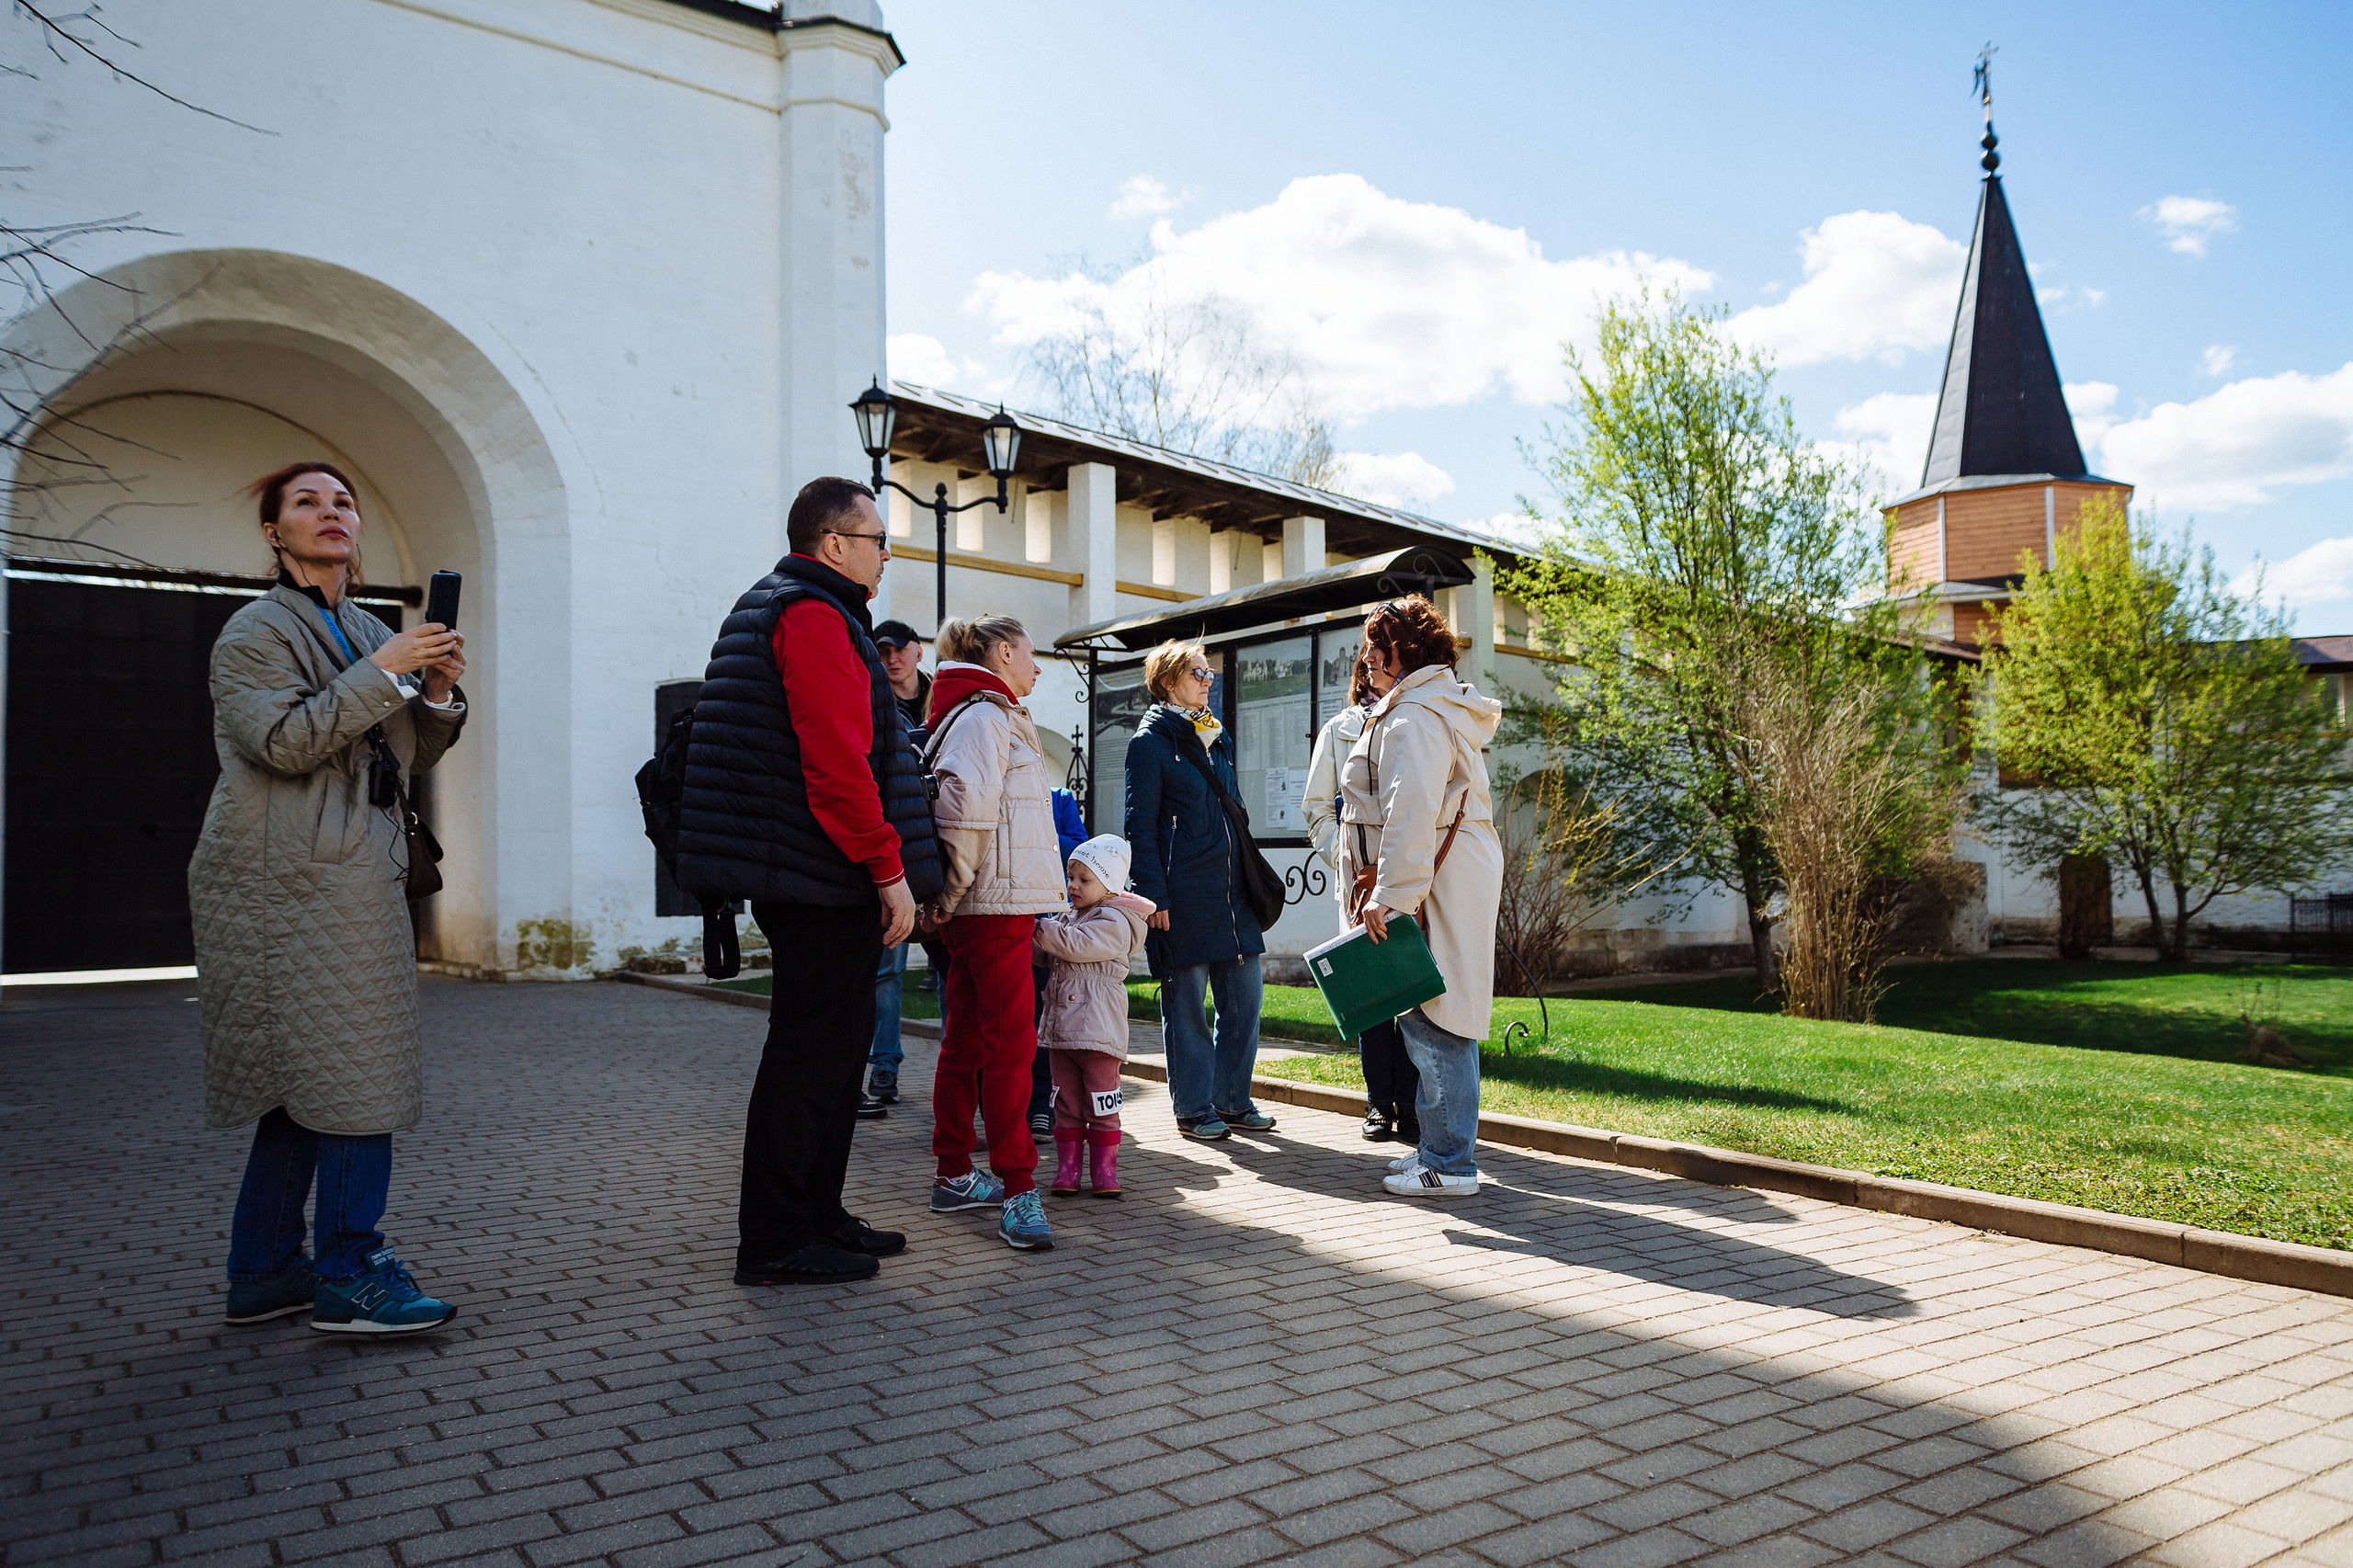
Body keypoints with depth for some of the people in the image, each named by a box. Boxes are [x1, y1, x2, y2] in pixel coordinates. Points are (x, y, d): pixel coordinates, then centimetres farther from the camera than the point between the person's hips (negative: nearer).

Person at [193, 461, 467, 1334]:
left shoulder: (368, 633, 20)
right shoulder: (255, 633, -3)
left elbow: (411, 757, 19)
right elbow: (284, 742, -18)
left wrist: (439, 694, 1)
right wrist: (383, 672, -18)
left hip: (351, 874, 8)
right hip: (291, 879, -8)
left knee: (301, 1082, 10)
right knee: (352, 1073, -12)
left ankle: (263, 1274, 17)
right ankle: (352, 1276, -7)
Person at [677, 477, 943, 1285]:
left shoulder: (769, 611, 22)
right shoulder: (814, 617, -12)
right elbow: (838, 763, -22)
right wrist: (890, 868, -20)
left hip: (810, 884, 11)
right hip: (826, 884, -11)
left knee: (832, 1046, 16)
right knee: (811, 1052, -5)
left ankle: (818, 1217, 26)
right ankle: (775, 1241, 3)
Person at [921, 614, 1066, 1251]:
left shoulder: (988, 715, 22)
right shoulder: (984, 715, -10)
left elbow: (961, 803, 20)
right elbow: (966, 807, -23)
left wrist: (950, 894, 13)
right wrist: (953, 892, -17)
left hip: (981, 908, 11)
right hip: (995, 902, -11)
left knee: (966, 1041, 13)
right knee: (1010, 1043, -11)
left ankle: (954, 1176, 21)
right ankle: (1018, 1190, -10)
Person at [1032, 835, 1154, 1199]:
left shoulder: (1114, 922, -9)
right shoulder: (1068, 917, 17)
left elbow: (1075, 944, -22)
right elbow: (1048, 955, 23)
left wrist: (1037, 927, -17)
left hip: (1098, 1030, -7)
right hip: (1061, 1028, 7)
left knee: (1101, 1104, 0)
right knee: (1066, 1103, 10)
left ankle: (1105, 1172, 8)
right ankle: (1066, 1169, 16)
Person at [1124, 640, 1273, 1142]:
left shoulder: (1217, 737, 18)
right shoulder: (1151, 741, -3)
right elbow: (1140, 825, -8)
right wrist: (1154, 896, -15)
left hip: (1232, 888, 7)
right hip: (1183, 893, -7)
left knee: (1244, 997, 7)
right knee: (1187, 1002, 1)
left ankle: (1233, 1100, 20)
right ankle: (1194, 1108, 11)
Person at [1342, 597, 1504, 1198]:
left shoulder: (1414, 716, -14)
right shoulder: (1442, 707, 21)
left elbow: (1410, 814, -24)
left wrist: (1390, 894, -24)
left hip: (1435, 881, -11)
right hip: (1455, 873, 11)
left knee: (1433, 1020, -6)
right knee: (1435, 1018, 15)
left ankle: (1449, 1165, 0)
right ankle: (1440, 1147, 23)